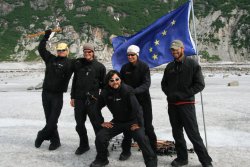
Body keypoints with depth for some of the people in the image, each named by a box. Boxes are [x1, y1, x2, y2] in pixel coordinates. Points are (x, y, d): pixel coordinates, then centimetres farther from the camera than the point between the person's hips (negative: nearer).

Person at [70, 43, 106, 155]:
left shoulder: (99, 66, 1)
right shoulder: (78, 64, 8)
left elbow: (103, 84, 6)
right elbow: (74, 81, 13)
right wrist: (73, 97, 12)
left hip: (93, 100, -3)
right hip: (79, 99, 3)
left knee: (97, 124, -1)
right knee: (79, 124, 11)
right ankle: (83, 145, 29)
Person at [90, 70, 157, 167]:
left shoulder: (127, 90, -26)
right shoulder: (105, 93, -11)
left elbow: (137, 108, -27)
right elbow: (97, 108, 3)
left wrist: (139, 123, -23)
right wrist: (101, 122, 2)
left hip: (132, 121, -4)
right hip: (117, 121, 5)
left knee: (142, 139, -24)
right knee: (100, 137, -3)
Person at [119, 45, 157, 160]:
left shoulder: (144, 67, -11)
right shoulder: (124, 68, 0)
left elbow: (146, 84, -21)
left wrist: (133, 91, -34)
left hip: (143, 101, -3)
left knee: (147, 126, 5)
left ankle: (152, 150, 21)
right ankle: (126, 150, 24)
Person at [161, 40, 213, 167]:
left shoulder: (192, 64, -5)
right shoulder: (169, 67, 9)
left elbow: (200, 84, -9)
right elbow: (164, 84, 18)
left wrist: (183, 94, -15)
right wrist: (169, 93, -2)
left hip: (186, 104, -5)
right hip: (172, 105, 6)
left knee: (193, 134, -4)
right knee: (177, 133, 12)